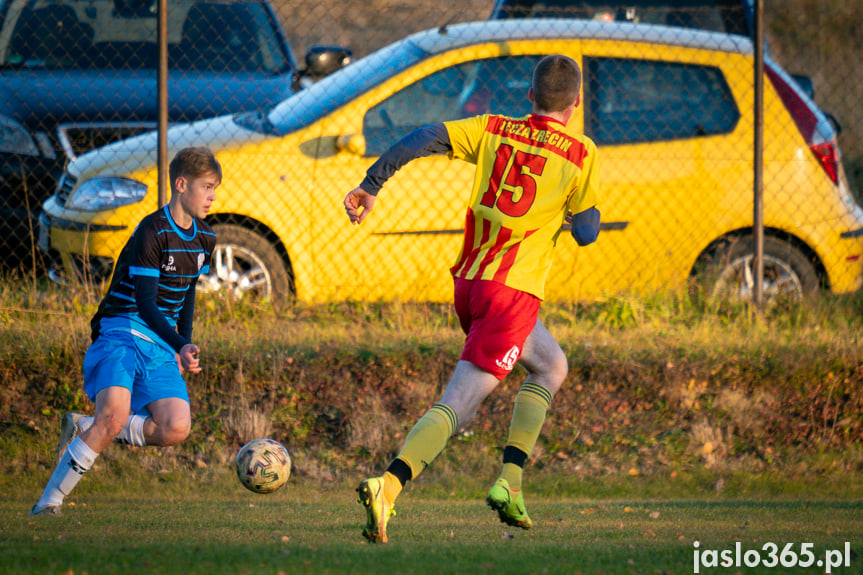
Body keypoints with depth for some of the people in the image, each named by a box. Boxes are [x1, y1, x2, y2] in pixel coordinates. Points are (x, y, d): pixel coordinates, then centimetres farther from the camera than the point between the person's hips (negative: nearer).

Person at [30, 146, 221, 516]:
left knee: (176, 429, -15)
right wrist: (182, 346, -28)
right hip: (121, 335, -7)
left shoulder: (204, 240, 12)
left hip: (161, 346, 7)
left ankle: (83, 429, 7)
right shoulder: (152, 232, -13)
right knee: (115, 414, -30)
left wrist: (183, 350, 18)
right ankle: (51, 498, -17)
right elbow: (145, 304, -18)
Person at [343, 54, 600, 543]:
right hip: (514, 291, -6)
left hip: (468, 281, 6)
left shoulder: (494, 131, 10)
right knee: (458, 405, -11)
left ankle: (511, 482, 19)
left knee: (552, 366, 28)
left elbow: (427, 137, -4)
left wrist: (370, 187, -7)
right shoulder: (581, 154, -2)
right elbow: (586, 232, 0)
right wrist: (583, 208, 21)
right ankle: (387, 488, -31)